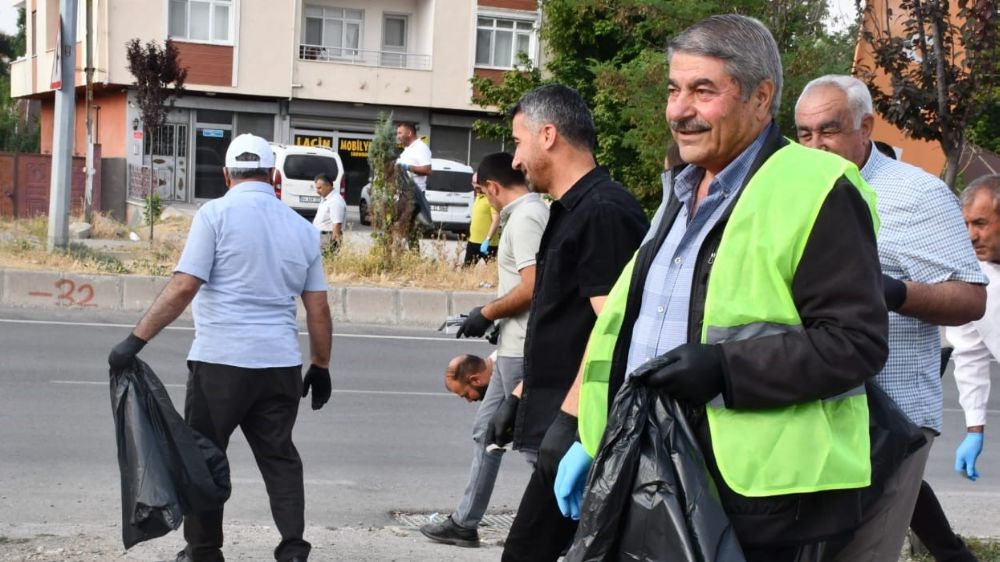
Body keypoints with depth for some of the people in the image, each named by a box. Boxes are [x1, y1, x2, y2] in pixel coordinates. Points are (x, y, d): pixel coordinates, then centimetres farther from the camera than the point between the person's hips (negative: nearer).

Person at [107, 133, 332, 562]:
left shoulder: (216, 214, -5)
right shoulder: (301, 228, 10)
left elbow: (183, 287, -13)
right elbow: (318, 309, 11)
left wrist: (136, 339, -11)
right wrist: (320, 367, 21)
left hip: (221, 361, -4)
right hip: (281, 363, 4)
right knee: (279, 456, 13)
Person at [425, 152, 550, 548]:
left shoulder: (524, 218, -16)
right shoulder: (536, 212, 14)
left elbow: (532, 287, -24)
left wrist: (487, 314, -12)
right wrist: (499, 319, 18)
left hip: (523, 350, -11)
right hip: (515, 348, 11)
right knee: (487, 430, 16)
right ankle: (466, 523, 24)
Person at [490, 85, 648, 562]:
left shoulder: (603, 213, -15)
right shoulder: (572, 212, 18)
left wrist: (568, 417, -25)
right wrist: (520, 396, 23)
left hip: (582, 429, -10)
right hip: (559, 420, 10)